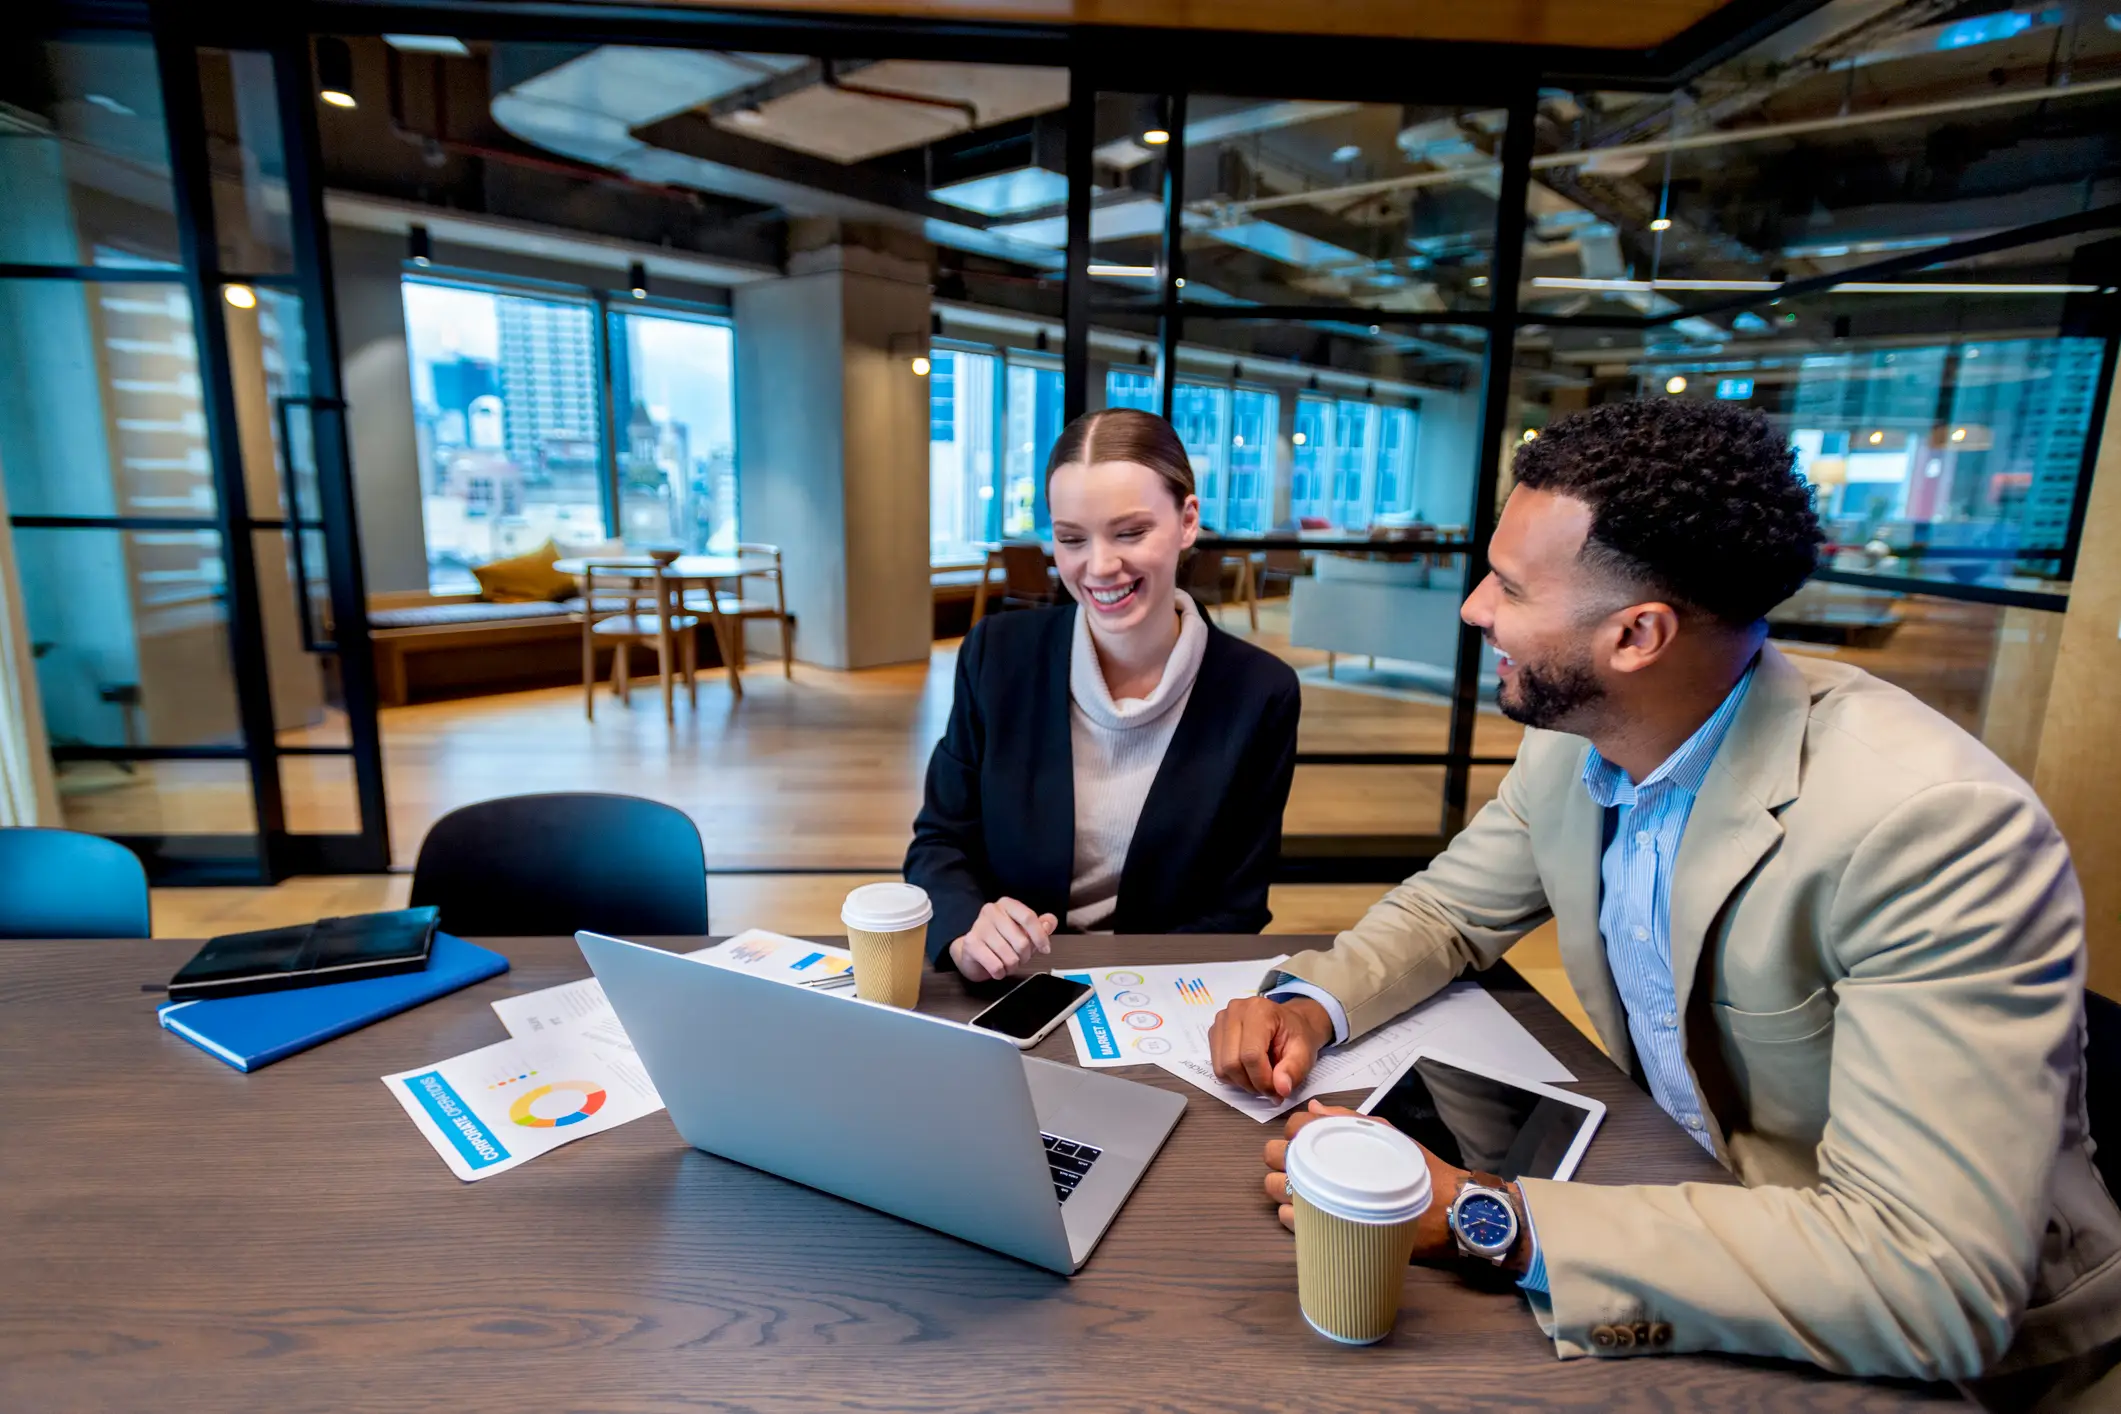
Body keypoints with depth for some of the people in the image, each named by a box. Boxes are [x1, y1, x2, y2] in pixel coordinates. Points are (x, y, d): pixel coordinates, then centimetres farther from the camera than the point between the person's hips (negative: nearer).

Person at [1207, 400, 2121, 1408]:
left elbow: (1936, 1281, -33)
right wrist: (1311, 1000, -15)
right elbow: (1449, 909, 5)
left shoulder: (1937, 829, -30)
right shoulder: (1569, 745, -10)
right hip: (1688, 1188, 5)